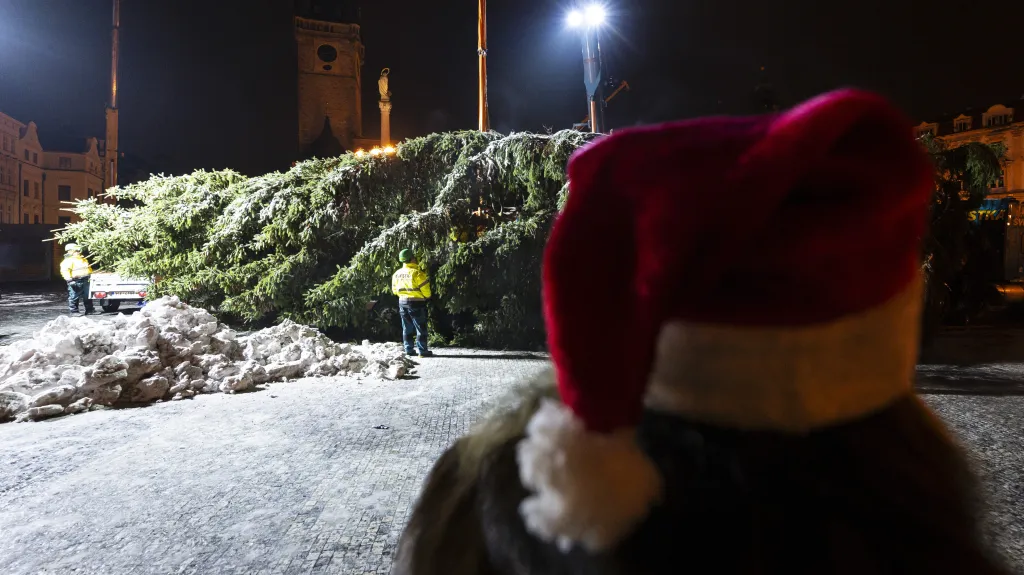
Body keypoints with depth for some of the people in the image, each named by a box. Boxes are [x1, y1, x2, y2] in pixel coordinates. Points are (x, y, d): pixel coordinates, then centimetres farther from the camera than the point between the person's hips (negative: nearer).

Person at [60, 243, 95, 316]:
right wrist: (69, 278, -25)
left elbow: (89, 269, 30)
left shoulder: (84, 259, 21)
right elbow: (65, 271, -15)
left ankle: (89, 310, 19)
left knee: (87, 296, 11)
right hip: (75, 281, -7)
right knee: (74, 297, -3)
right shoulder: (68, 261, -5)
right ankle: (74, 311, 4)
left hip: (85, 280, 7)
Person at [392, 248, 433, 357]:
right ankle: (422, 351, 0)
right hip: (416, 302, -7)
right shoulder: (417, 272, -16)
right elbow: (425, 288, -14)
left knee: (407, 328, 14)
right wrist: (427, 296, 6)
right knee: (421, 328, 0)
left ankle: (409, 350, 16)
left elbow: (395, 289, 14)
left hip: (402, 302, 7)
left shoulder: (397, 273, 6)